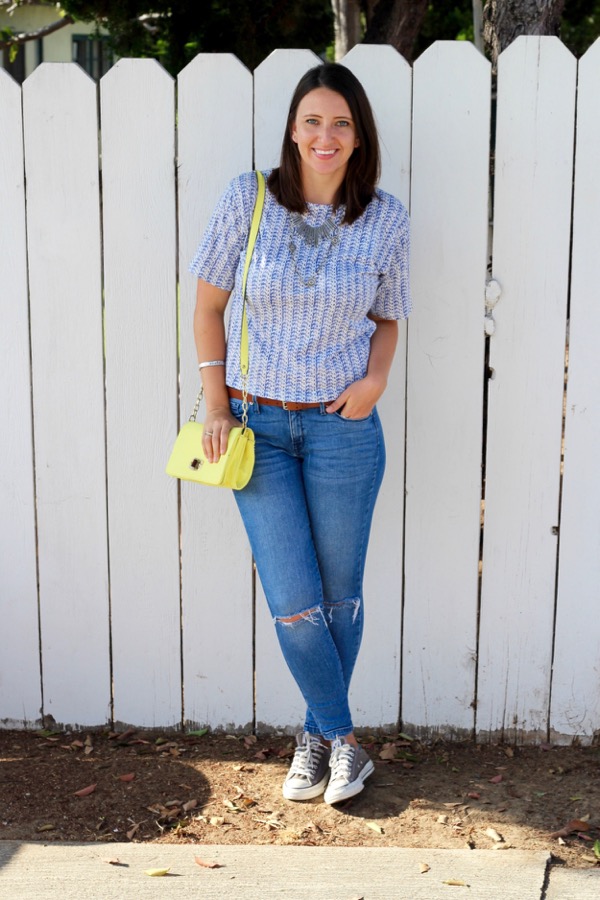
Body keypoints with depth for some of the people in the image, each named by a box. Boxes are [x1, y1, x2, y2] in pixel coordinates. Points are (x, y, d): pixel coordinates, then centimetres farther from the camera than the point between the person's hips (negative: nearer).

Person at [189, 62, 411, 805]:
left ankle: (316, 735, 32)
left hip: (343, 429, 0)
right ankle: (340, 736, 22)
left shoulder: (385, 220, -3)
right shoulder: (248, 200, -6)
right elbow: (208, 304, 1)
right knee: (293, 602, -1)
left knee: (339, 594, 10)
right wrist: (216, 405, -1)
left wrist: (376, 377, -10)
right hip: (258, 425, 0)